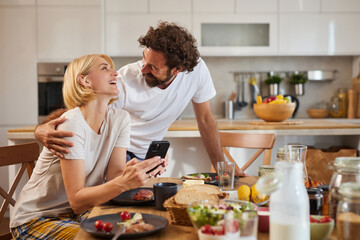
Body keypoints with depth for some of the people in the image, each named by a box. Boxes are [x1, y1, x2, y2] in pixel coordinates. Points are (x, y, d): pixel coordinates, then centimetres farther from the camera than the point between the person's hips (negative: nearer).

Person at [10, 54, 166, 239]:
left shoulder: (120, 119, -3)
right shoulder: (72, 124, -23)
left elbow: (113, 177, -9)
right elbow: (77, 201, -25)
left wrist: (132, 171, -30)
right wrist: (124, 182, -40)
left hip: (77, 214, 6)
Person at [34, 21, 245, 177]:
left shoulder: (196, 70, -21)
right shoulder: (125, 81, -29)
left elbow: (205, 119, -8)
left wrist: (222, 167, -7)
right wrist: (44, 130, -48)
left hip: (147, 155, 4)